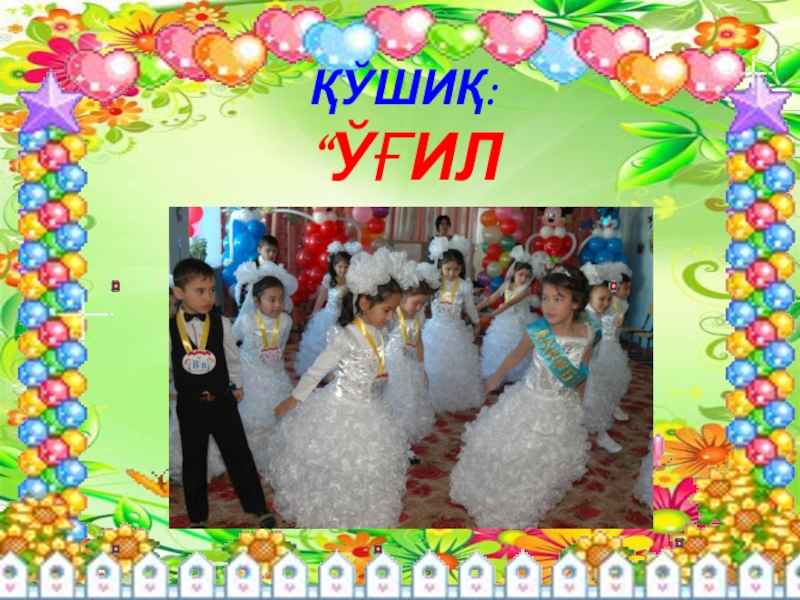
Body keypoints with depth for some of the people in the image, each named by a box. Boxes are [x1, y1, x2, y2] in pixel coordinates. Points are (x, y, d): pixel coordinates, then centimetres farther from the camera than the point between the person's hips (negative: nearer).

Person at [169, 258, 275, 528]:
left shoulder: (221, 324, -7)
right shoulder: (170, 329, -10)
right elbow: (166, 365, 1)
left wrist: (237, 385, 17)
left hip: (223, 402, 0)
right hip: (190, 407, 0)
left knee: (240, 457, 9)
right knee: (193, 463, 13)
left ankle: (259, 509, 24)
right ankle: (196, 518, 31)